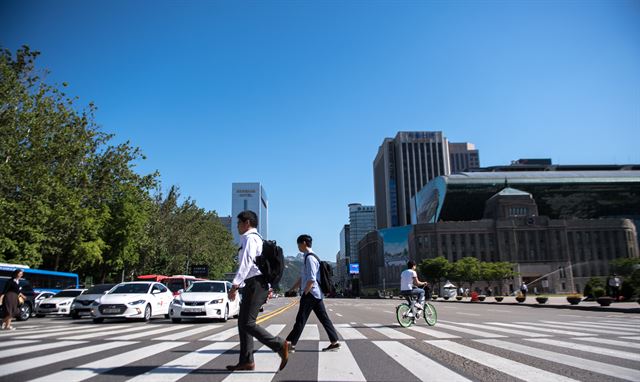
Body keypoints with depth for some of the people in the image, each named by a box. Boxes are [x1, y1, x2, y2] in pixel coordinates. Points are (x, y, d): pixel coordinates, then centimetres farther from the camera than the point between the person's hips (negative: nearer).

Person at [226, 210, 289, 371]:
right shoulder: (256, 238, 22)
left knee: (247, 323, -12)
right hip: (253, 284, 10)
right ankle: (246, 361, 14)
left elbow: (246, 263, -20)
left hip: (255, 284, -10)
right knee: (242, 322, 11)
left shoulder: (250, 238, -9)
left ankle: (280, 345, -10)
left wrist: (234, 285, -24)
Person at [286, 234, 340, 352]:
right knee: (323, 317, 9)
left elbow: (311, 279, -21)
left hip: (311, 293, -10)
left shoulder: (309, 258, -15)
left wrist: (304, 294, -16)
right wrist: (292, 289, 20)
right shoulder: (309, 257, 16)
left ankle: (291, 345, 3)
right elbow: (303, 278, 22)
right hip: (316, 294, 10)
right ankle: (334, 342, 12)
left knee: (301, 319, -3)